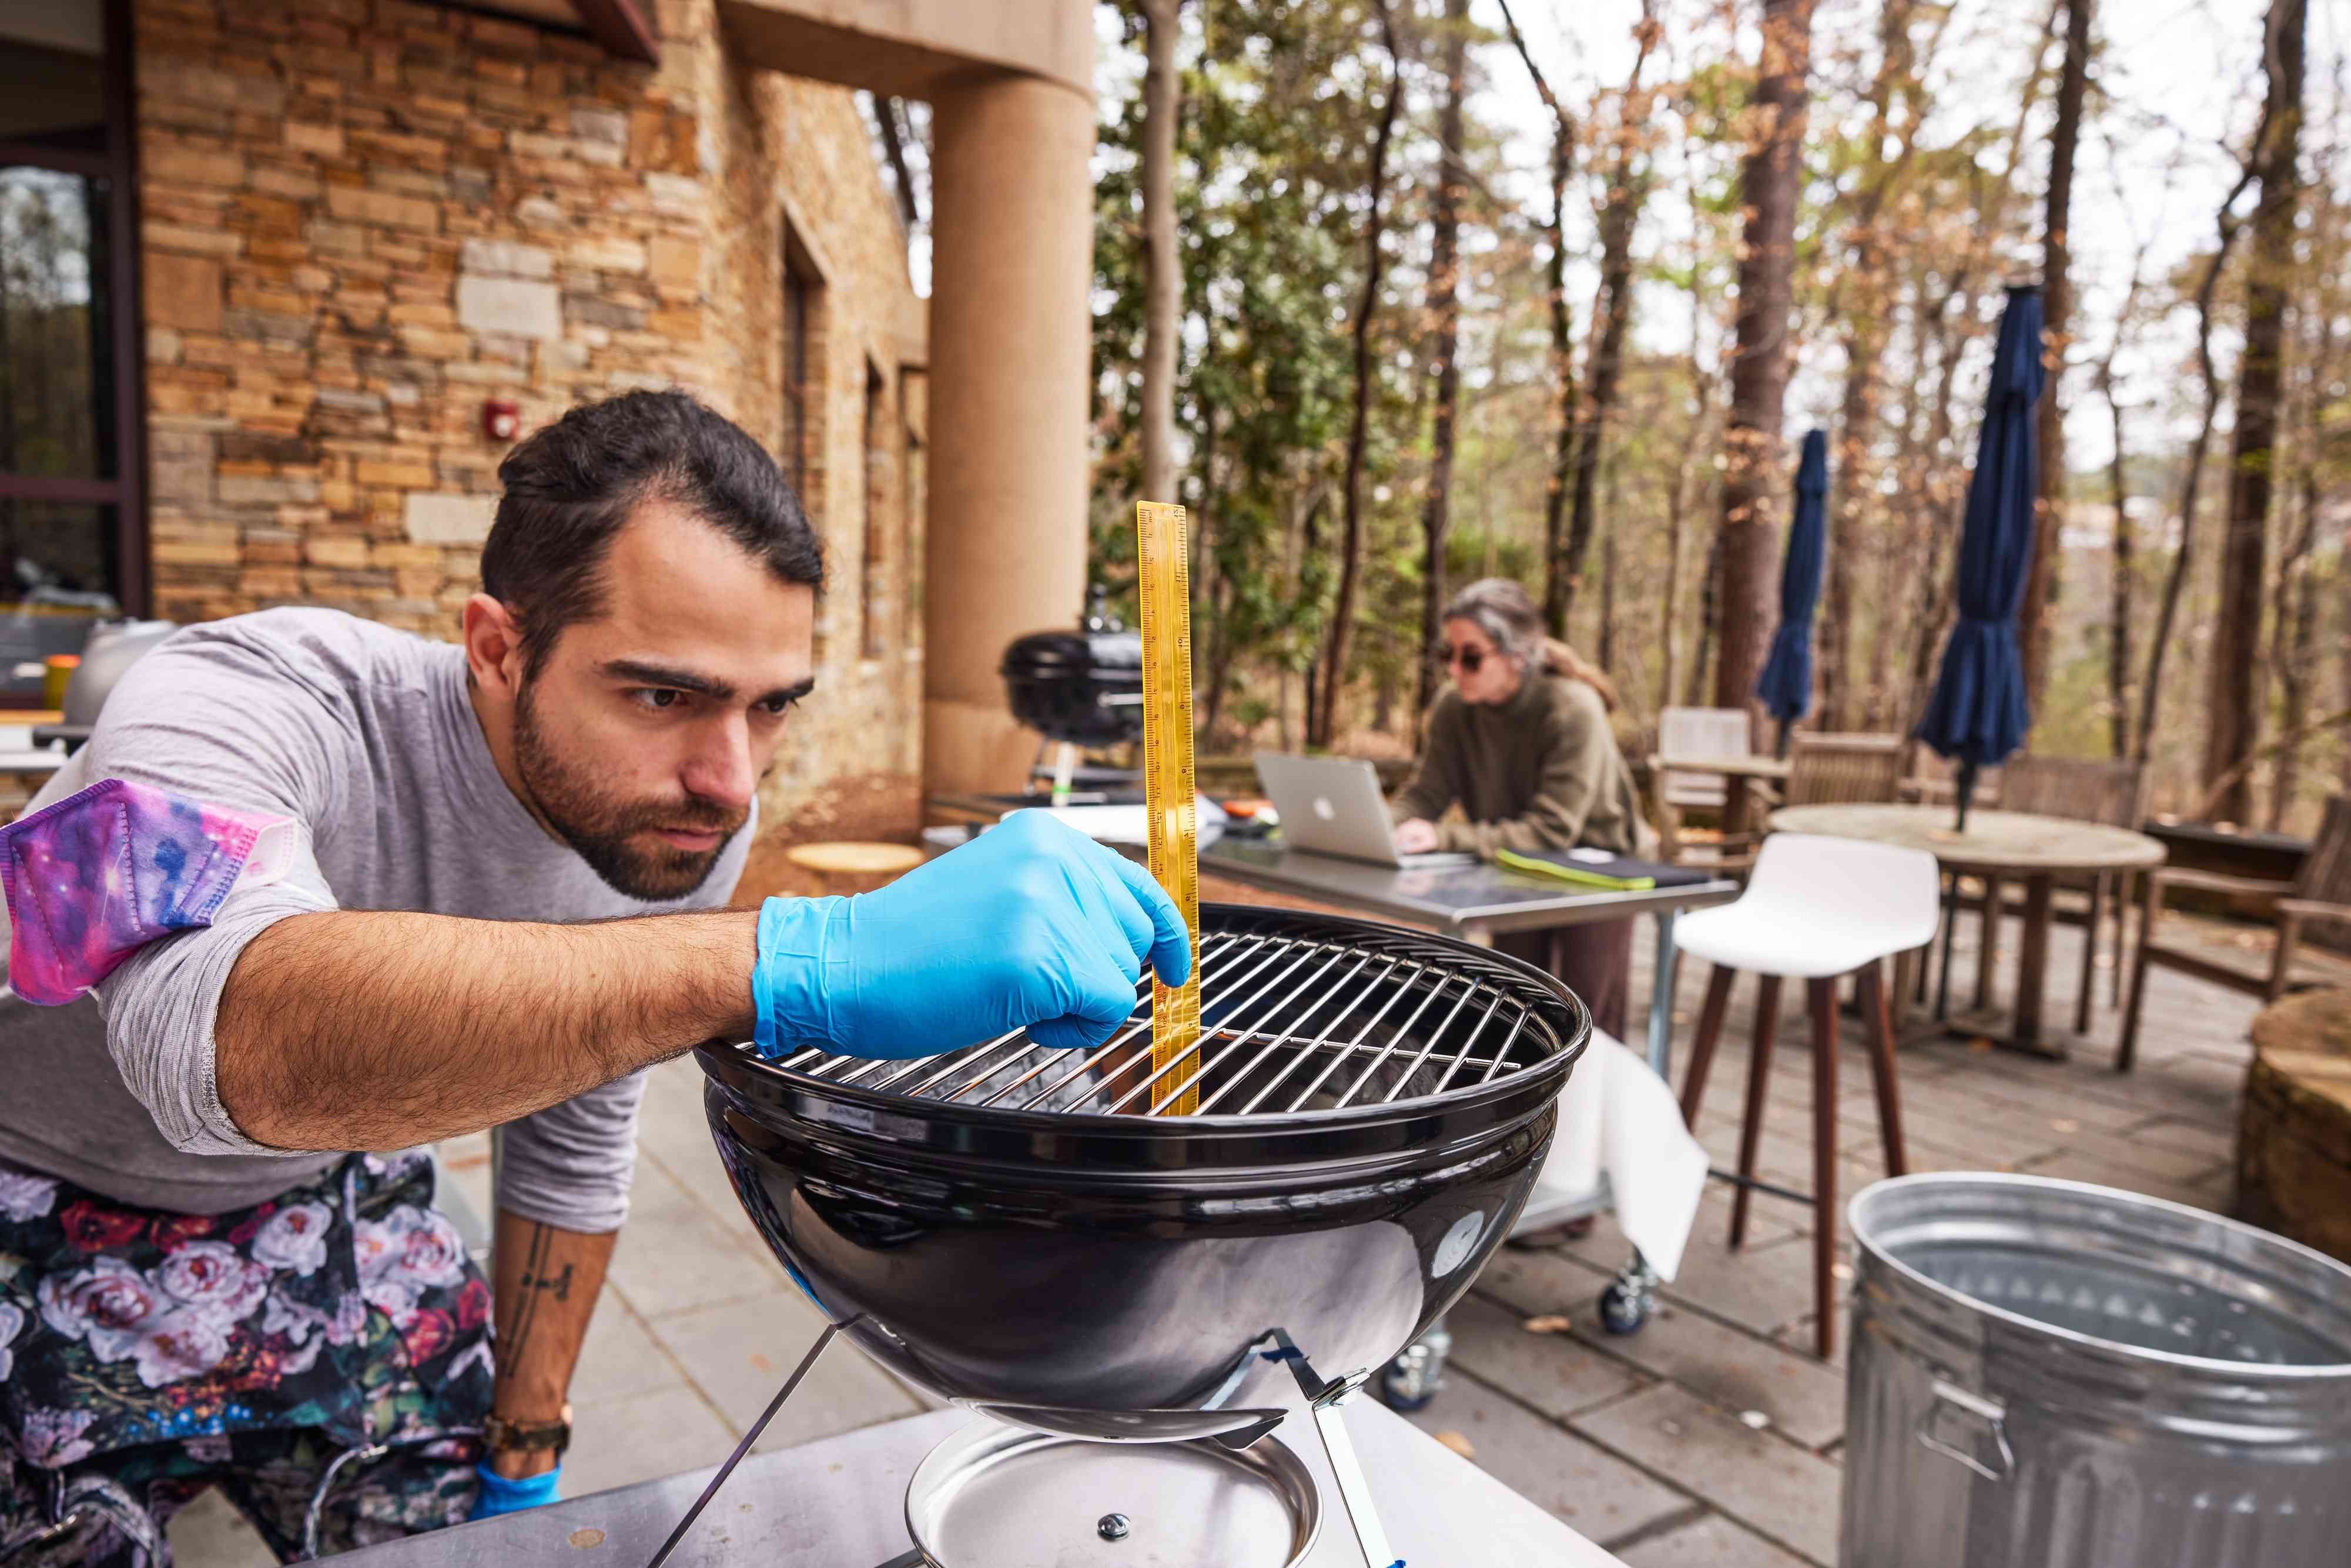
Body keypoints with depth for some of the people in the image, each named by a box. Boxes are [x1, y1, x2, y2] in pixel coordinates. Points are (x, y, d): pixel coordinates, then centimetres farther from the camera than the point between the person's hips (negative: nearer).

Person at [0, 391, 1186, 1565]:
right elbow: (220, 1029, -56)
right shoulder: (243, 710, -34)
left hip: (329, 1200, 4)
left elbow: (571, 1143, -4)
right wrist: (794, 963, -66)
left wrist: (523, 1458, 3)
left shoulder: (682, 820, -17)